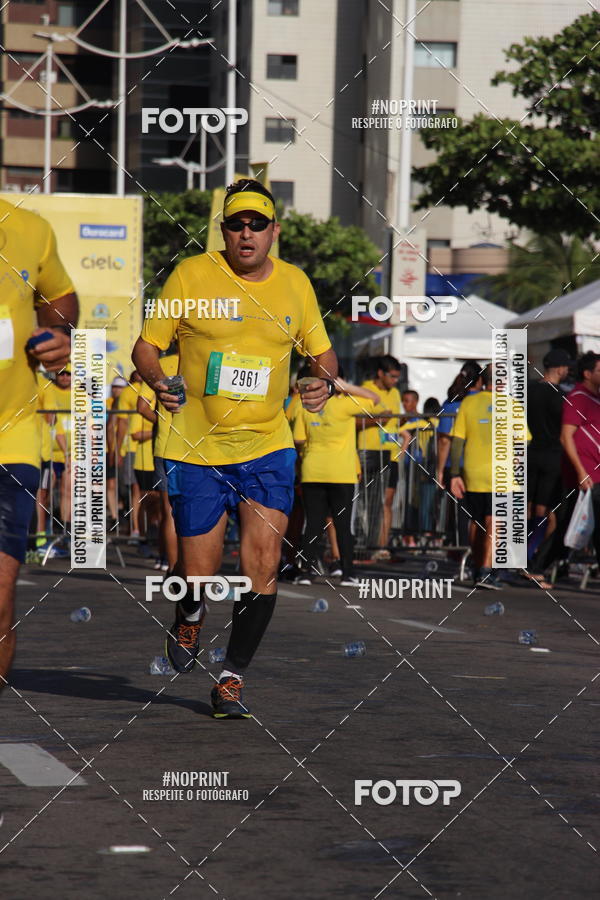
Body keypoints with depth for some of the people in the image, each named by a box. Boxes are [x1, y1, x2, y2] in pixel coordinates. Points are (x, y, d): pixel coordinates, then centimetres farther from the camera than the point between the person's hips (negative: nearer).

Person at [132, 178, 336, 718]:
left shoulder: (294, 283, 6)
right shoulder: (191, 276, -3)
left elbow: (322, 352, 17)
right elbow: (146, 346, 2)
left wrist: (324, 381, -5)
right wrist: (158, 382, -19)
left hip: (268, 446, 2)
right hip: (196, 447, -2)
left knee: (263, 567, -9)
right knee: (199, 572, -1)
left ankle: (233, 679, 5)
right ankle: (190, 615, 36)